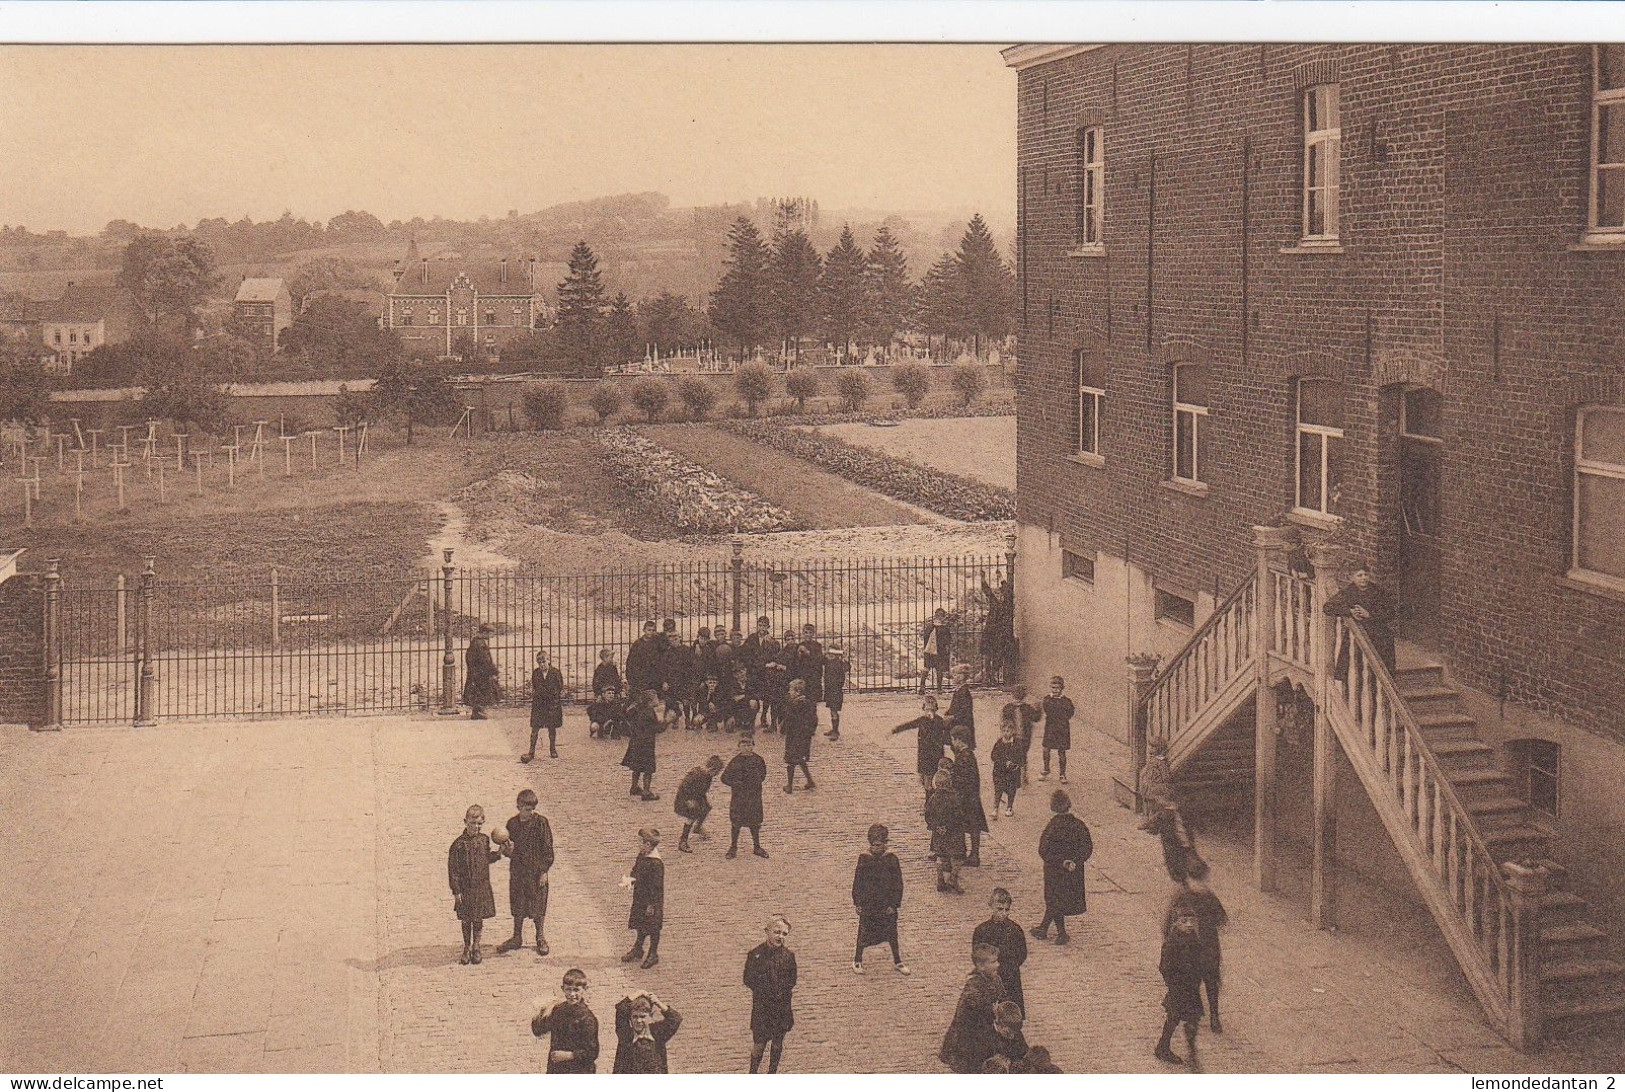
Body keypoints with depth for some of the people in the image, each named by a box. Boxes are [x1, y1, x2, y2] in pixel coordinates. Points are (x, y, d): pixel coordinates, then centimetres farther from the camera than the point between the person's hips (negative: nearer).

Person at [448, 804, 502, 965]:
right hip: (465, 889, -3)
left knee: (479, 919, 11)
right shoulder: (459, 844, -14)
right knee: (466, 920, 8)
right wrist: (456, 891, -12)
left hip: (482, 887, 3)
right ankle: (466, 948, 24)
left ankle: (476, 947, 26)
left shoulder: (484, 839, 2)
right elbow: (453, 868, -11)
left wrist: (498, 853, 1)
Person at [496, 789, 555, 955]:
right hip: (517, 871, 4)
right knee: (517, 905, 13)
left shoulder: (540, 822, -9)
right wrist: (506, 850, -13)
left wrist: (544, 871, -10)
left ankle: (541, 938, 19)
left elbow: (547, 848, -7)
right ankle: (517, 938, 27)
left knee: (538, 905, 4)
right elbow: (507, 846, 12)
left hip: (536, 871, -4)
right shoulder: (512, 823, 3)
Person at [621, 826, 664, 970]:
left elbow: (656, 887, -24)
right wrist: (631, 880, -10)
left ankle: (653, 955, 29)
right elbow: (636, 872, 12)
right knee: (640, 925, 24)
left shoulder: (656, 864, -29)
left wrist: (652, 905, -18)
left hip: (651, 901, -8)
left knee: (653, 929, 11)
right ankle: (637, 949, 42)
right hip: (640, 898, 8)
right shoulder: (642, 856, -3)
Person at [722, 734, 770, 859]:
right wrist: (737, 784, -14)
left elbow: (763, 774, 15)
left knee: (755, 822, 11)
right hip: (738, 796, -2)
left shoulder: (758, 760, -1)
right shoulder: (735, 761, -9)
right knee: (736, 822, 6)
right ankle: (734, 847, 21)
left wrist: (757, 782, -1)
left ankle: (757, 847, 26)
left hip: (754, 796, 2)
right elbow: (725, 778, -6)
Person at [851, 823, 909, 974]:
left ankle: (897, 960, 28)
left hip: (887, 905, 1)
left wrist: (894, 904, -7)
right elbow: (857, 882, 0)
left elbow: (898, 883, -3)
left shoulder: (891, 859, -7)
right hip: (868, 904, -1)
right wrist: (857, 903, -1)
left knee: (892, 933, 12)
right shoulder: (864, 859, -7)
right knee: (864, 933, 7)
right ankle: (857, 958, 27)